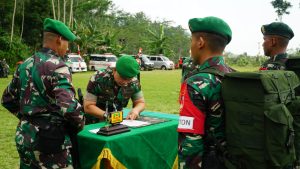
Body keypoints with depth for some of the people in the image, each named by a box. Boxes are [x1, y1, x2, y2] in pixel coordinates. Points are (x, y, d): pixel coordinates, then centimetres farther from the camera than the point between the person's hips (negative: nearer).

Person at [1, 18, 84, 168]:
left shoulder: (25, 64, 9)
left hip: (23, 136, 8)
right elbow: (69, 106, -25)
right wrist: (80, 124, -7)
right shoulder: (56, 66, -15)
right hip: (48, 139, -8)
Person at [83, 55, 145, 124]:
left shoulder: (133, 82, -8)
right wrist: (106, 116, -31)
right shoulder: (98, 78, -19)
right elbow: (88, 107, -17)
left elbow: (141, 102, 5)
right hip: (95, 123, -3)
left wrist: (136, 110, -17)